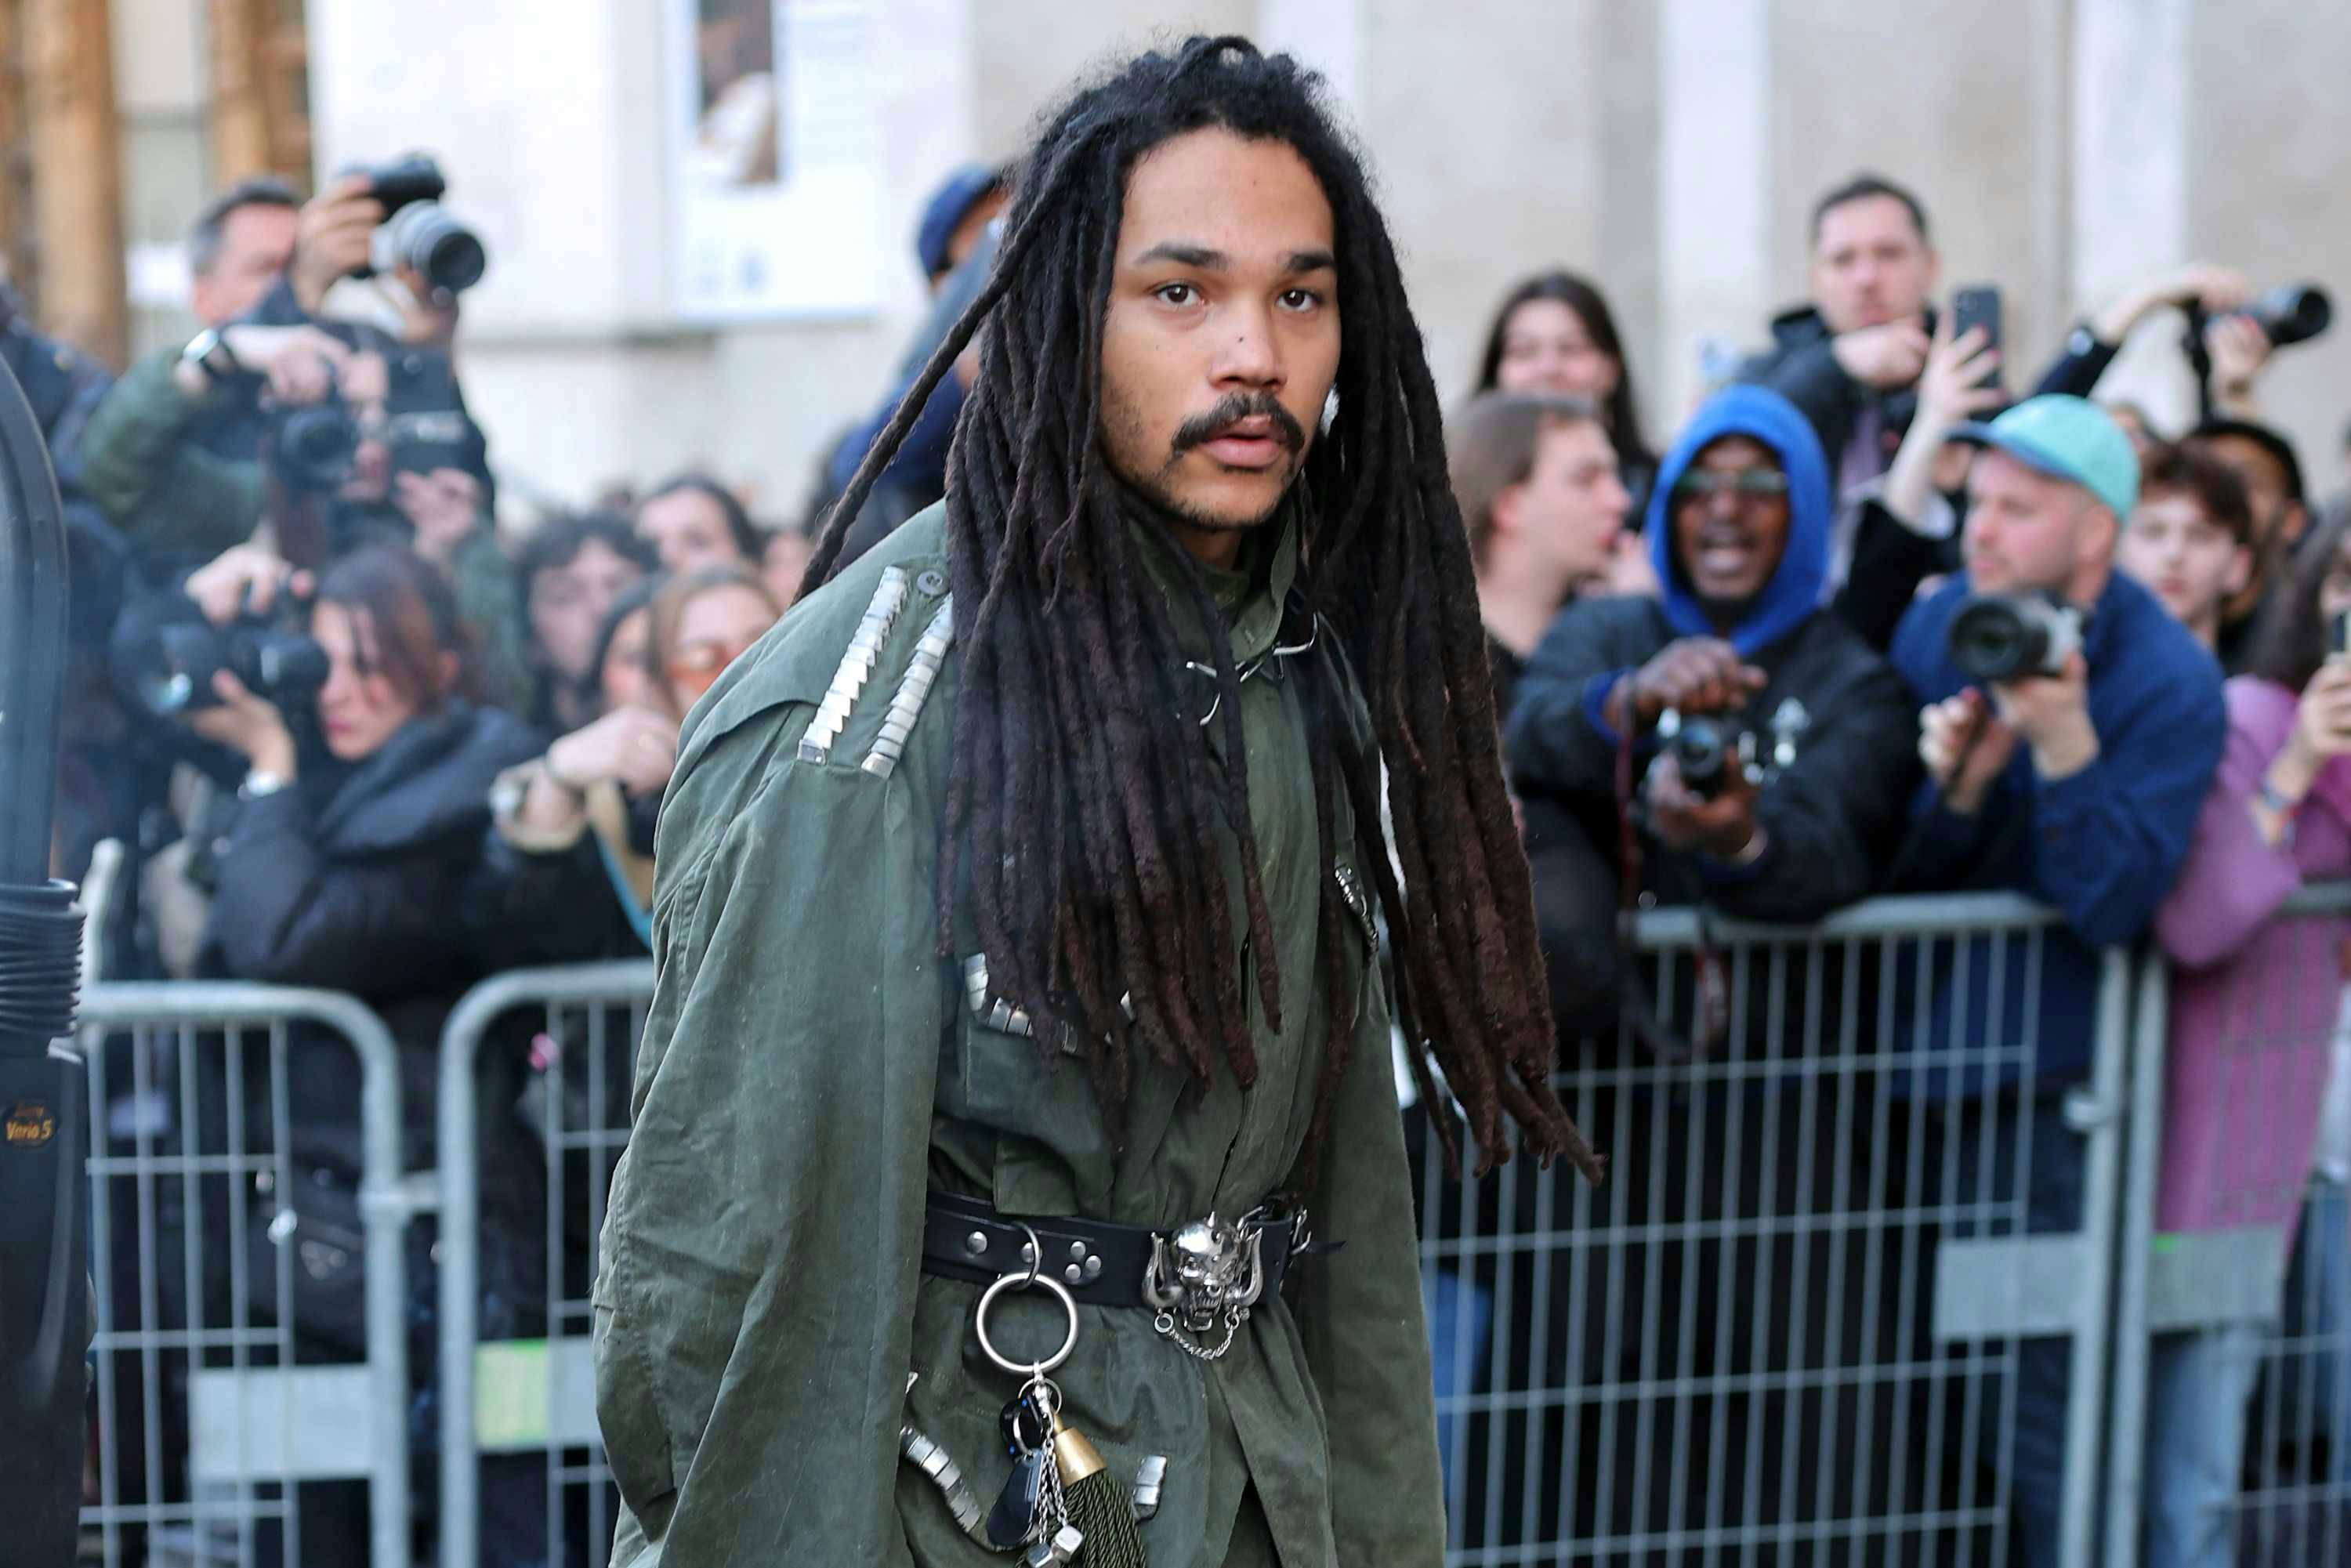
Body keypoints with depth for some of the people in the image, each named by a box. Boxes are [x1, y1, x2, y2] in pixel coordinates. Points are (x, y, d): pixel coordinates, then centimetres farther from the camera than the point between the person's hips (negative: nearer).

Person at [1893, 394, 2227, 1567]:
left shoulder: (2169, 683, -11)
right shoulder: (1941, 626, 3)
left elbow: (2117, 907, -19)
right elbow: (1901, 875, 3)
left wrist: (2064, 744, -29)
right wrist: (1954, 786, -17)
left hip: (2054, 1094, -5)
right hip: (1923, 1068, 5)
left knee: (2045, 1424, 0)